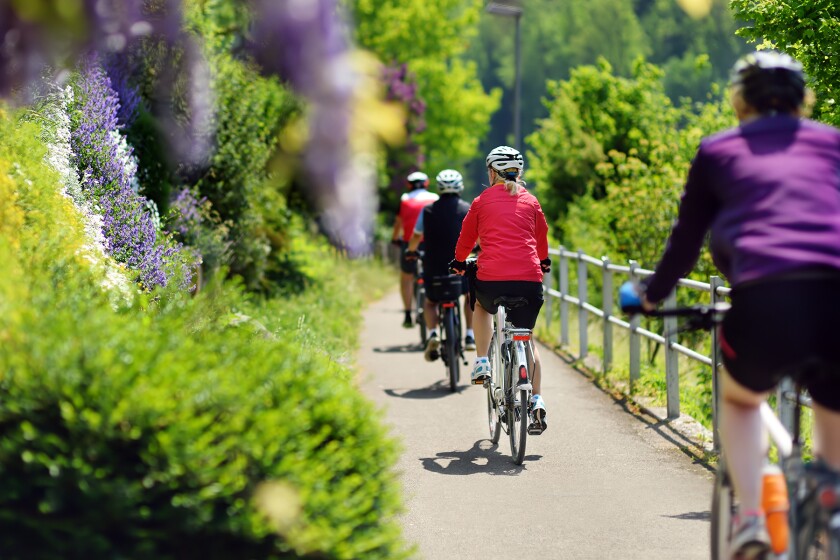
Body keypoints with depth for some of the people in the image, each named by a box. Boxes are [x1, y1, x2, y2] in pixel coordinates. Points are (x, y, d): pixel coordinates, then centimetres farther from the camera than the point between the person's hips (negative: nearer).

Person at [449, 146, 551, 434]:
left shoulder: (482, 201, 10)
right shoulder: (530, 201, 16)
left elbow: (466, 237, 20)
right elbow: (542, 236, 29)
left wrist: (459, 263, 40)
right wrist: (543, 262, 49)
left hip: (491, 280, -1)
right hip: (529, 280, 1)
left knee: (482, 307, 35)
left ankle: (482, 363, 21)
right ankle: (537, 401, 4)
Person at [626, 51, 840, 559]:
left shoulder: (718, 151, 22)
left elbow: (686, 241, 28)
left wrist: (653, 294, 45)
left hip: (765, 299, -1)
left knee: (741, 401, 29)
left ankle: (751, 518, 10)